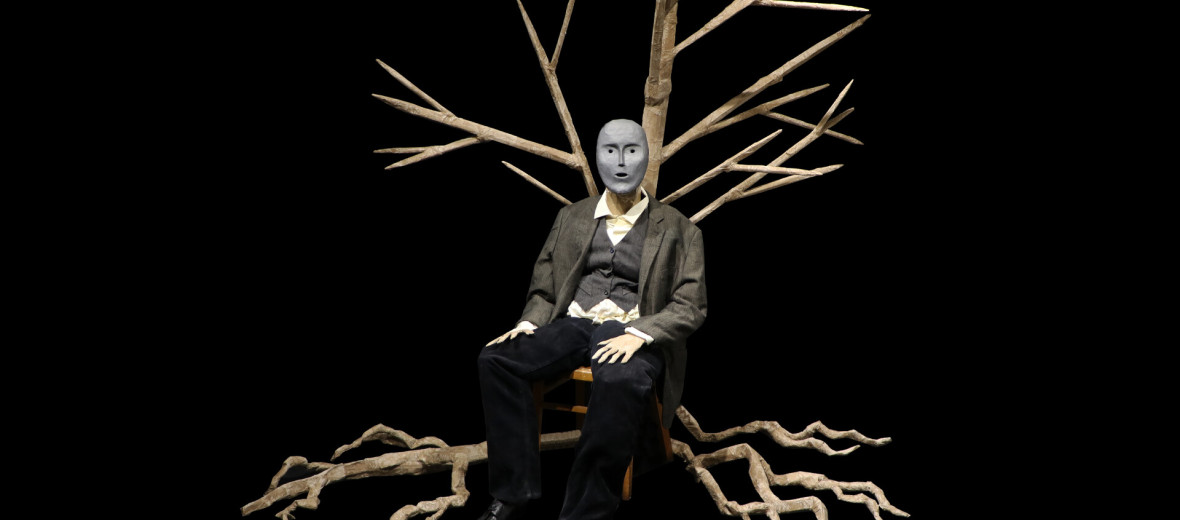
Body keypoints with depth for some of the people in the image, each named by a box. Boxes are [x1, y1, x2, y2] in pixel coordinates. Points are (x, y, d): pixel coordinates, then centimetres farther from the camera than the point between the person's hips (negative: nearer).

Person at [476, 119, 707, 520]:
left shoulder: (677, 229, 5)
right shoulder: (571, 218, 16)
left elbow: (689, 307, -2)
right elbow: (543, 290, 18)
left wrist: (638, 334, -19)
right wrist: (529, 324, -5)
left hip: (634, 334, -3)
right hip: (572, 324, 4)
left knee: (620, 381, -39)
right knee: (496, 358, -24)